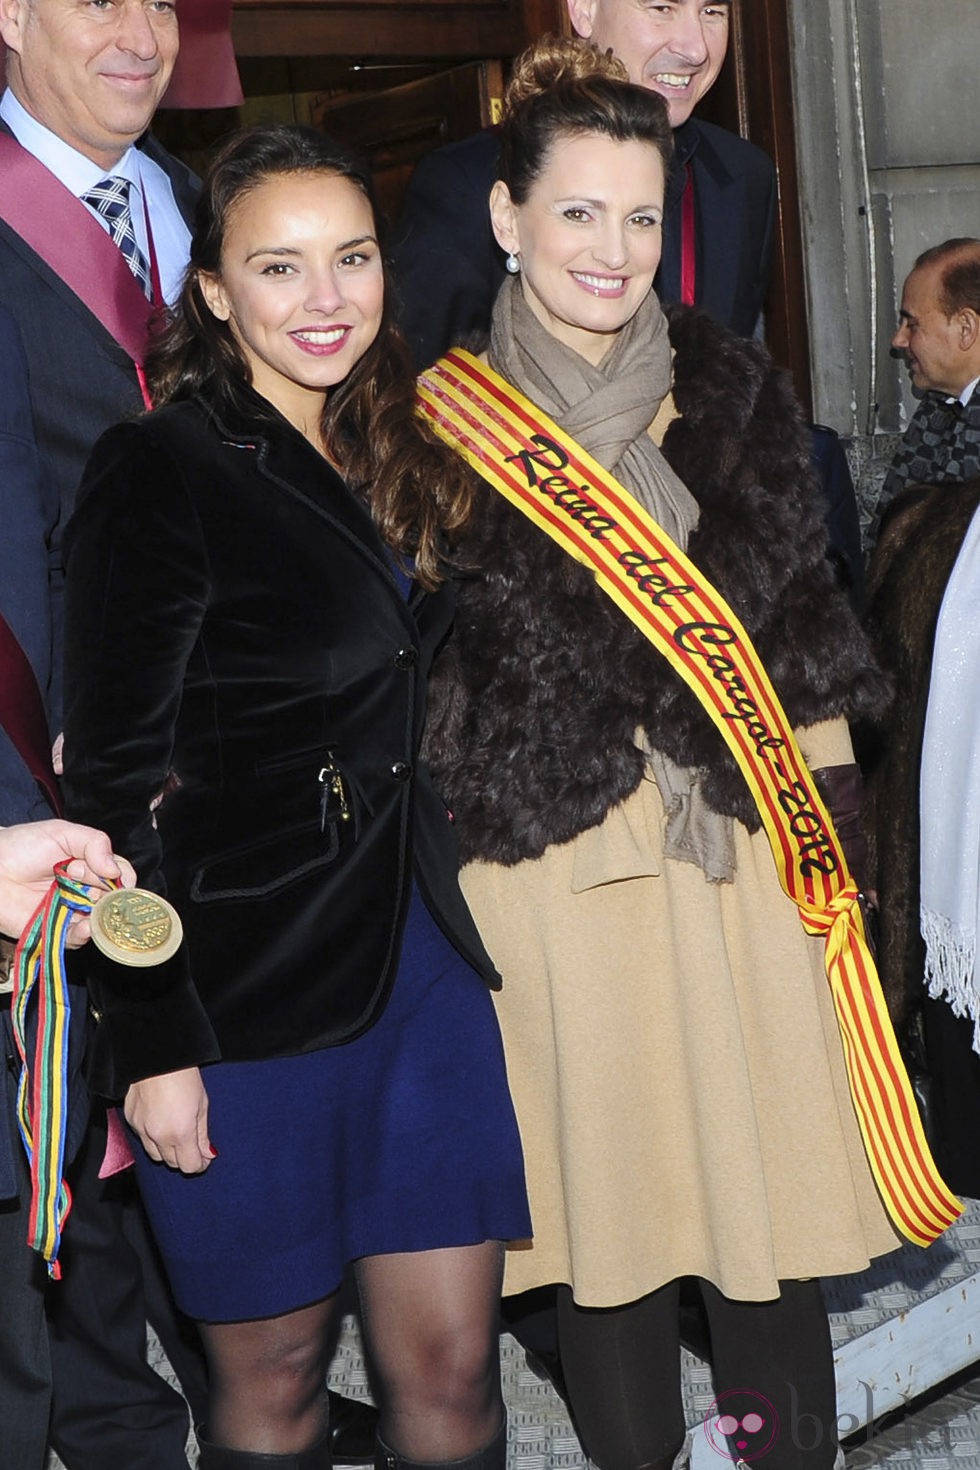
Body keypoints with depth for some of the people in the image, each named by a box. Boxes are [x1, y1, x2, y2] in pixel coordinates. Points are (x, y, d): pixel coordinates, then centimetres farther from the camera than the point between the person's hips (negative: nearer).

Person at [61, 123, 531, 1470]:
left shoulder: (394, 460, 11)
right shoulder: (159, 474, -11)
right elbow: (116, 781, -12)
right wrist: (151, 1041, -14)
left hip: (421, 950, 6)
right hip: (246, 986, -6)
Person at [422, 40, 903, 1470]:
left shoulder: (732, 388, 7)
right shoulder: (444, 412, -1)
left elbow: (800, 605, 9)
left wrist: (822, 808, 6)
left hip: (734, 834, 2)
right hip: (548, 853, -2)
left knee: (759, 1133, 8)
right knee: (603, 1153, 8)